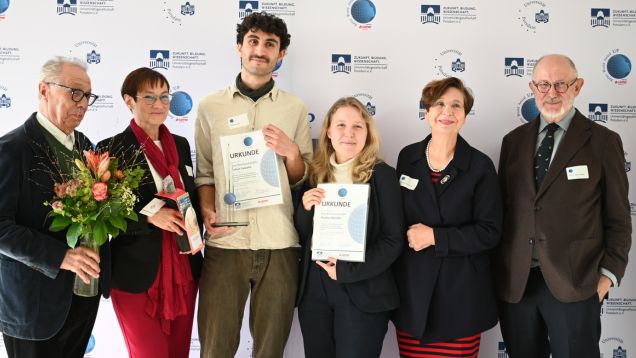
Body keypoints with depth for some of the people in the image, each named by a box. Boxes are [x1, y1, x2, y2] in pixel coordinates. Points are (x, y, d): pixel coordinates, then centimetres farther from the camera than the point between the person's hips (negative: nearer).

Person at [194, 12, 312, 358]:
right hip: (225, 242, 0)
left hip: (279, 243, 1)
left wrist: (290, 152, -8)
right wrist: (207, 212, -7)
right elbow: (205, 172, 10)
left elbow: (303, 179, 11)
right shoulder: (210, 106, 7)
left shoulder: (295, 108, 8)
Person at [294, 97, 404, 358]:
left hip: (362, 293, -4)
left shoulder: (381, 175, -6)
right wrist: (305, 209, -10)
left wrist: (348, 270, -15)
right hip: (313, 289, 4)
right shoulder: (315, 173, 5)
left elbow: (393, 240, -7)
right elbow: (302, 236, 9)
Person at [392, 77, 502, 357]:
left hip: (461, 292, -2)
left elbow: (489, 232, -9)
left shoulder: (480, 165, -5)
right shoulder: (407, 157, 4)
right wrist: (410, 236, -2)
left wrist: (435, 236, -15)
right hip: (412, 288, 3)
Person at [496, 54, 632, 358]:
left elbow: (618, 219, 1)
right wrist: (498, 268, 6)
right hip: (515, 283, 3)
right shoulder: (514, 140, 9)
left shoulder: (603, 141, 0)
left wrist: (608, 276, -6)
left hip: (574, 284, -3)